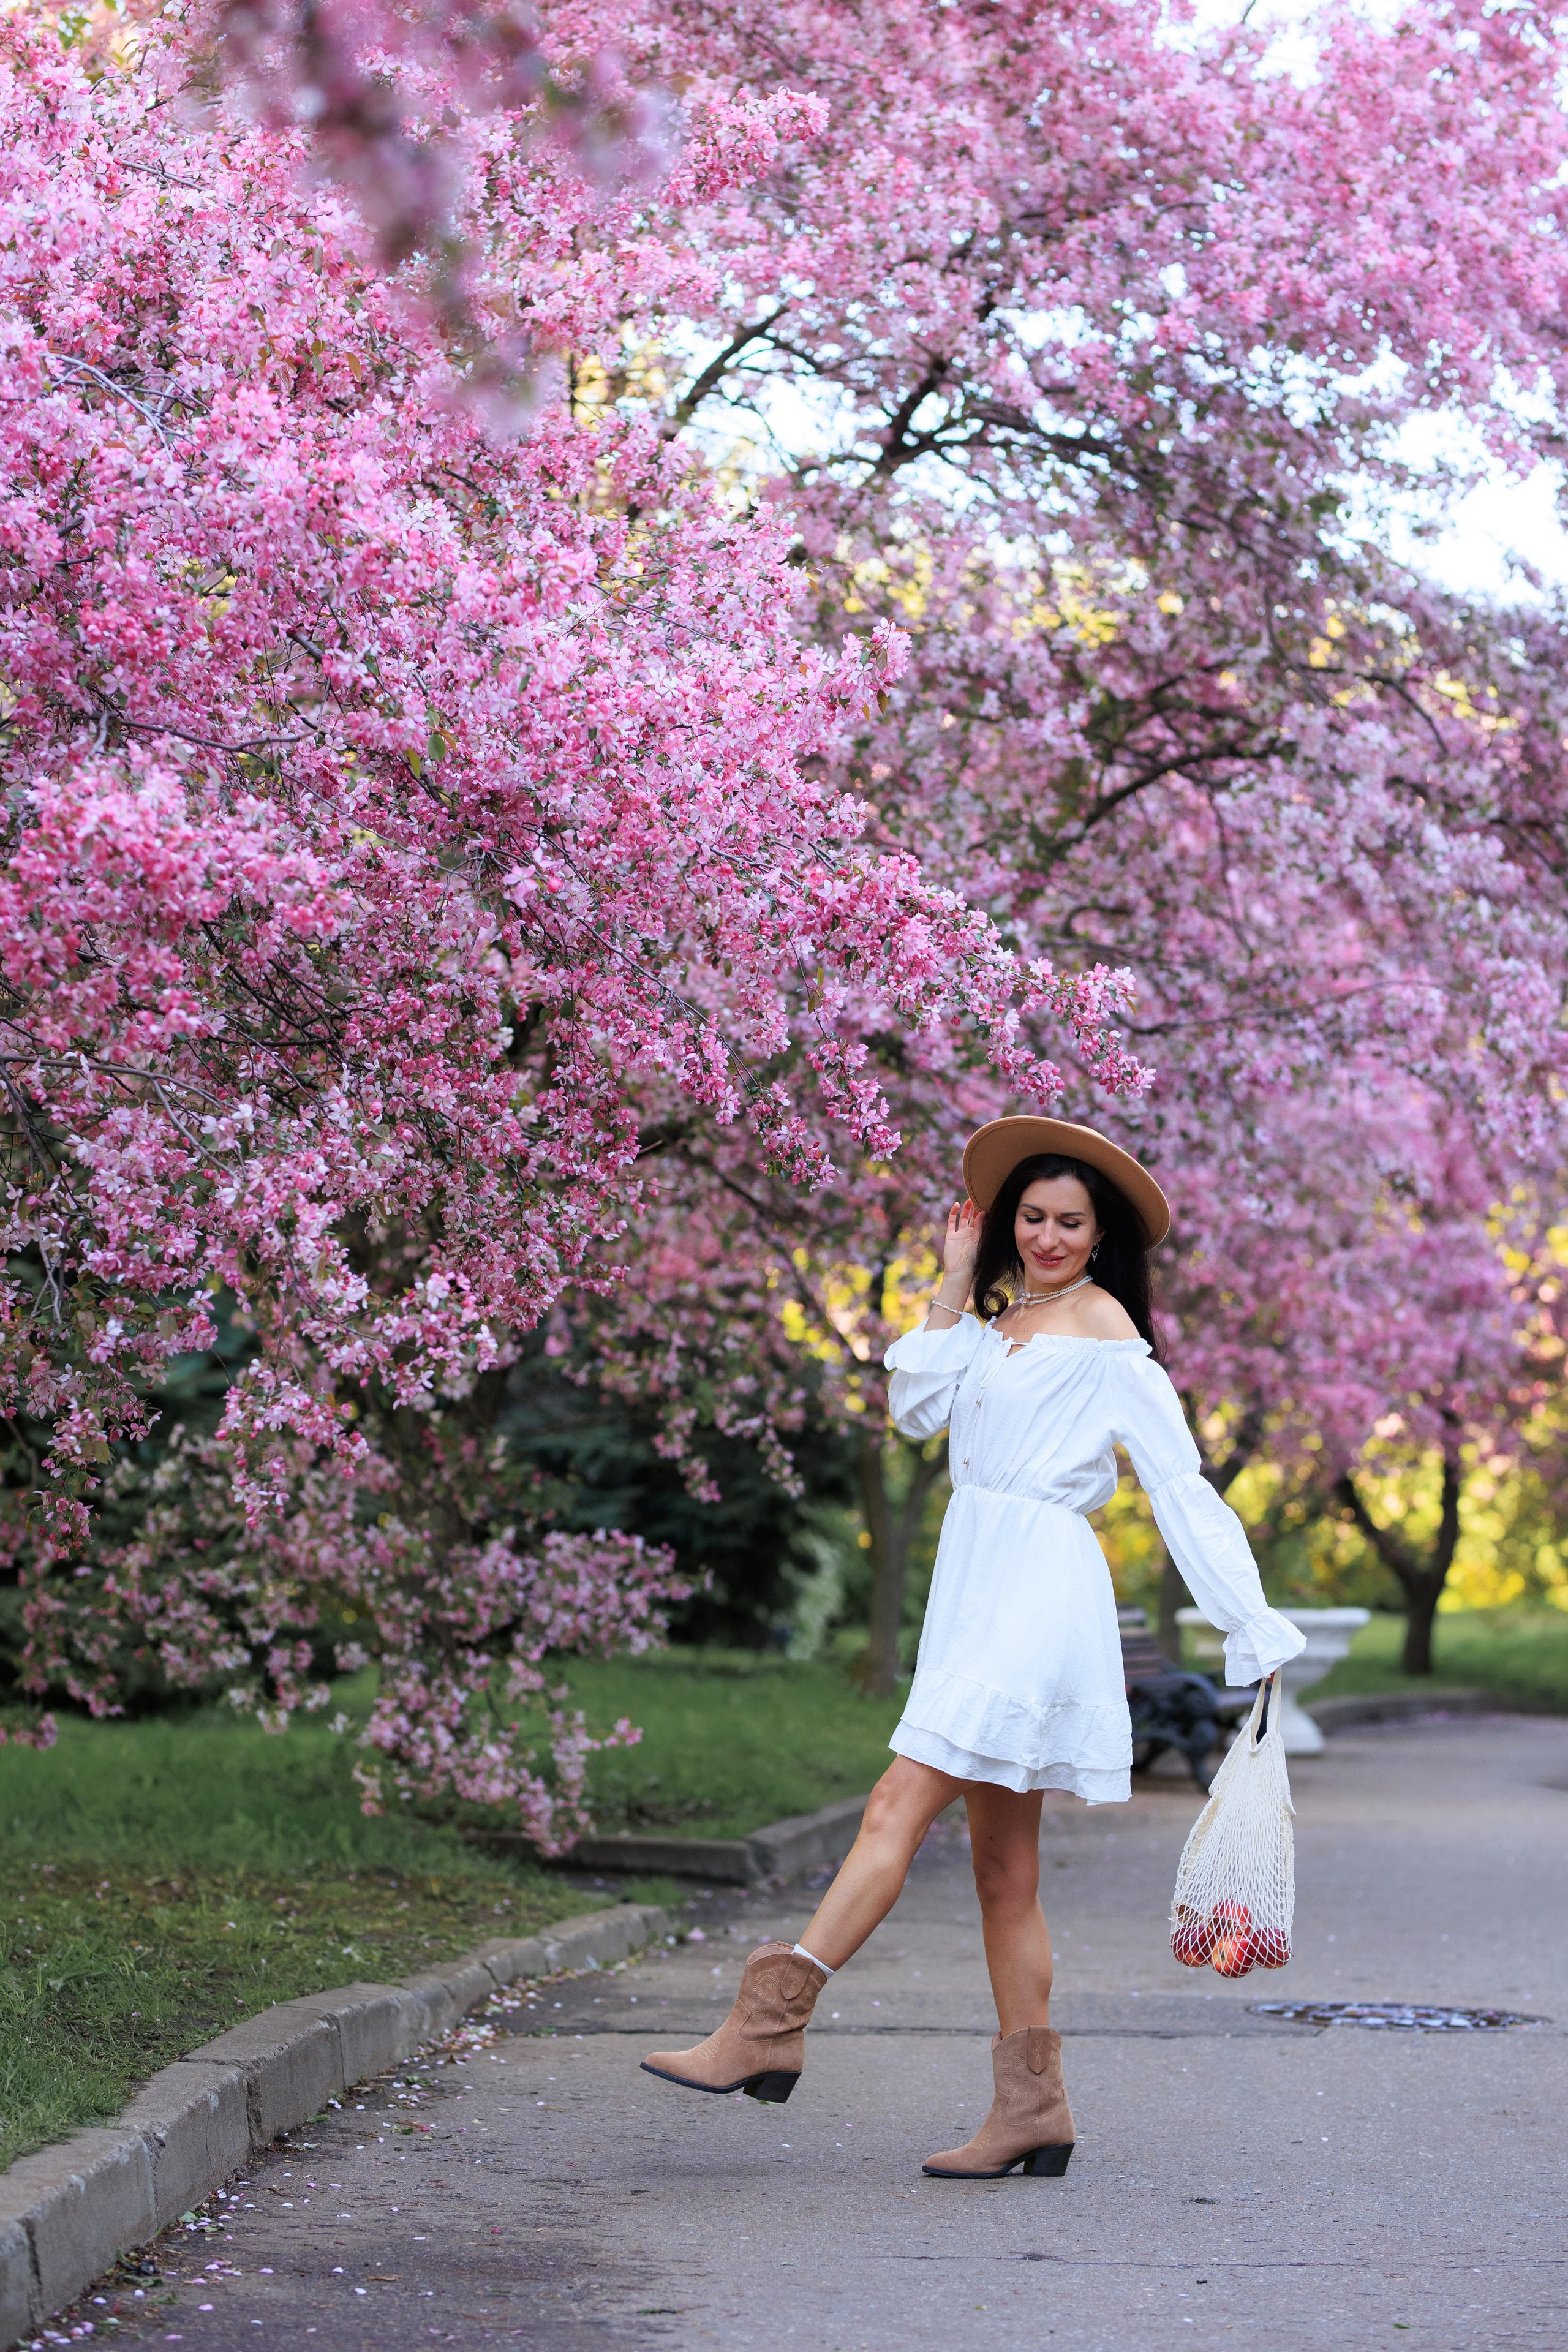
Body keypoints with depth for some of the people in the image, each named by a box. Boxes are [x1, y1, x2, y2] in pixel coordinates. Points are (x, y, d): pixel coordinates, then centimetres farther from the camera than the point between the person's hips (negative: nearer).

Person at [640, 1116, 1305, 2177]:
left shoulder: (1104, 1331, -4)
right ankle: (1033, 2108, 8)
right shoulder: (1003, 1323, 21)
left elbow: (1183, 1488, -7)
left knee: (901, 1804, -15)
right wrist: (955, 1288, 13)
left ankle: (770, 2027, -18)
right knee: (1003, 1858, 6)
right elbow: (917, 1407, 13)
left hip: (1038, 1590, -9)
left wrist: (1257, 1631, -10)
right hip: (981, 1582, 9)